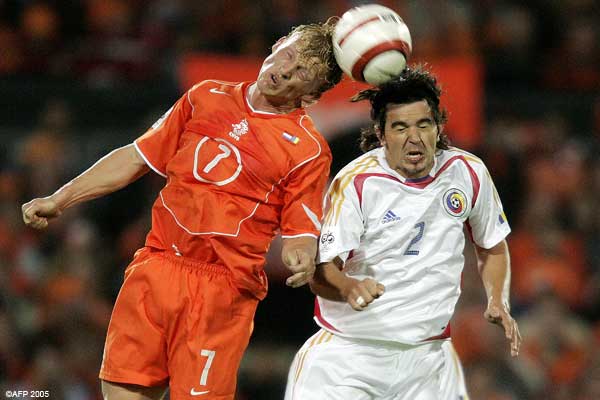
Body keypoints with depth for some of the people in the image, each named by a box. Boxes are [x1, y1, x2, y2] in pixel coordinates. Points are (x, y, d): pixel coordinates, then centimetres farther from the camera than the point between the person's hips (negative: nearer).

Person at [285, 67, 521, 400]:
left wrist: (498, 303, 1)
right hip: (347, 348, -3)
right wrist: (349, 287, -38)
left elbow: (492, 248, 18)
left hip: (427, 354, 3)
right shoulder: (354, 182, -12)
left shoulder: (468, 173, 0)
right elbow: (321, 274, -16)